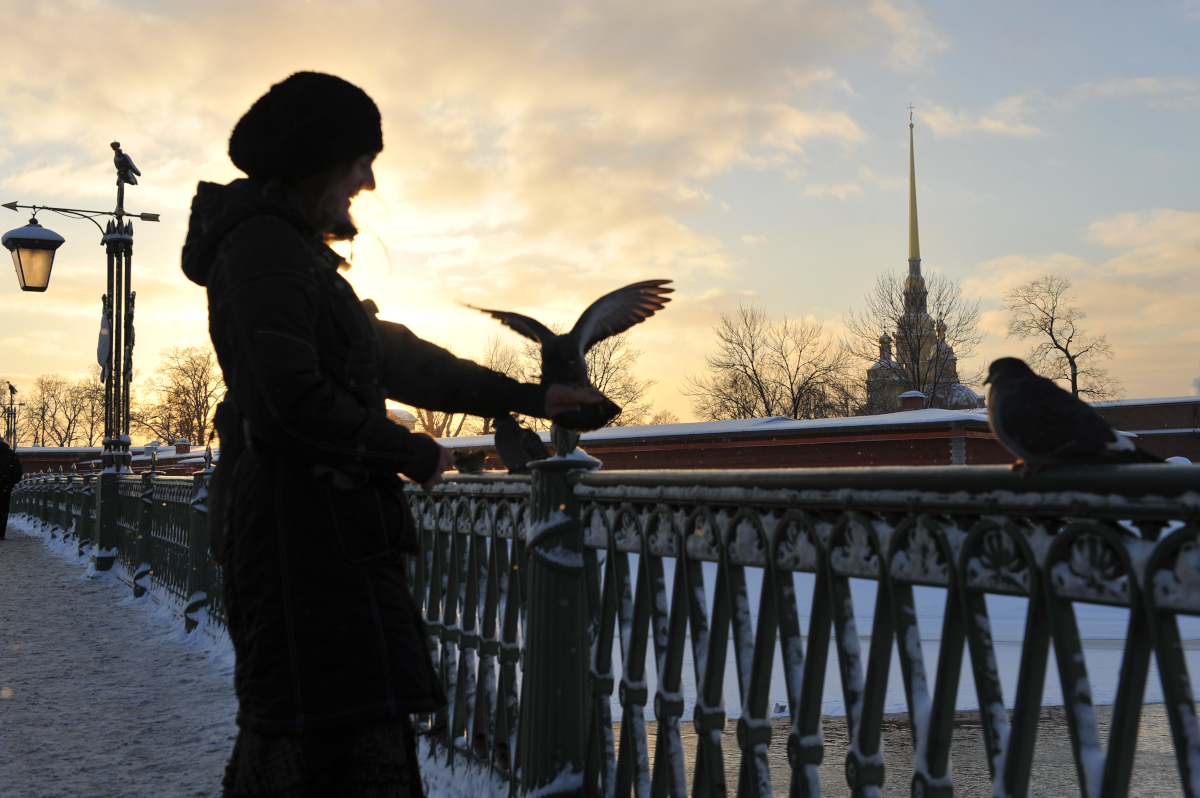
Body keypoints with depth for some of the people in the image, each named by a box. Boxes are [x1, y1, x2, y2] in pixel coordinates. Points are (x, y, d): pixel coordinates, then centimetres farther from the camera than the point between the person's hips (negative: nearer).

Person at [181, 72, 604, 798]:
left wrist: (529, 398, 25)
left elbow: (396, 358, 25)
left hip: (322, 526, 10)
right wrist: (418, 455, -6)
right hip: (303, 524, -10)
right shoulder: (266, 247, -10)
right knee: (354, 739, -10)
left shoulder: (294, 251, 22)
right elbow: (299, 402, -20)